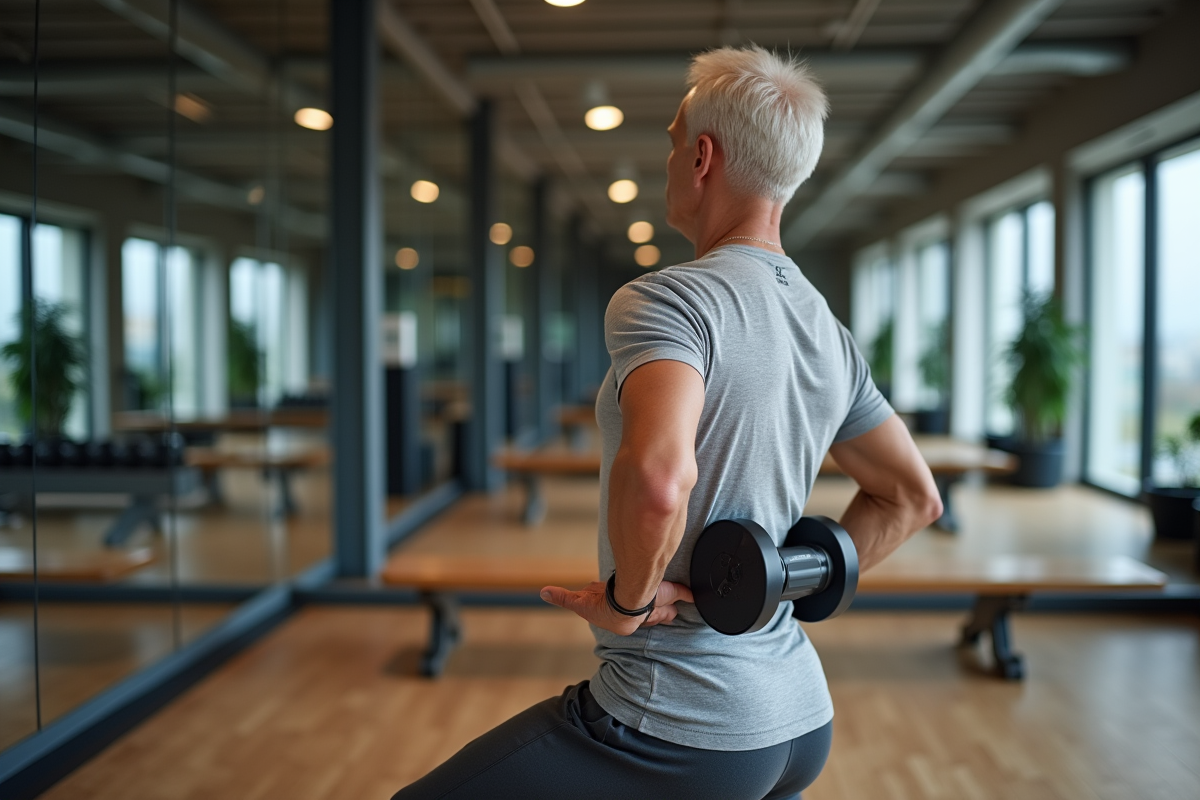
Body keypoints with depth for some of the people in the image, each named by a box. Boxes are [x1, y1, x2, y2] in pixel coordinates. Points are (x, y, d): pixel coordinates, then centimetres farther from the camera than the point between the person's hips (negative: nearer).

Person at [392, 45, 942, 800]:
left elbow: (656, 477, -36)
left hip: (682, 730, -8)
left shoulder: (667, 299, -17)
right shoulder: (831, 336, 8)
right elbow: (914, 498, 17)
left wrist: (627, 599, -18)